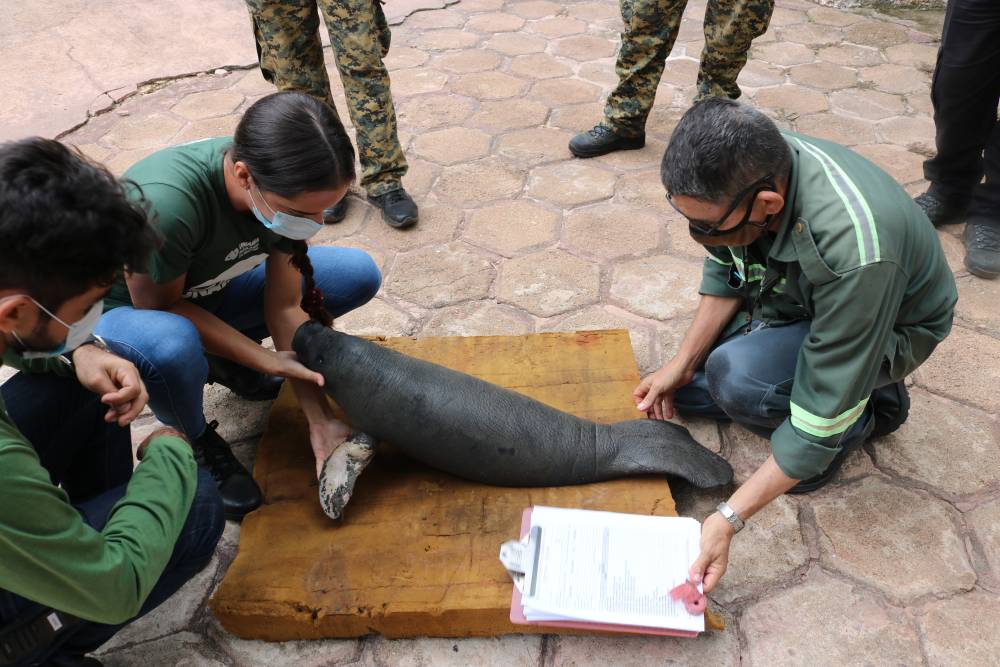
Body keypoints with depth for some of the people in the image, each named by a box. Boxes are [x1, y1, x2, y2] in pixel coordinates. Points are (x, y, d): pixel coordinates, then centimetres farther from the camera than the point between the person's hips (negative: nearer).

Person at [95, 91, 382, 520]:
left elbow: (285, 306, -14)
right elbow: (160, 305, -24)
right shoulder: (163, 202, -41)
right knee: (172, 345, -42)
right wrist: (268, 361, -24)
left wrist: (320, 420, -16)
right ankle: (195, 439, -6)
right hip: (131, 308, -5)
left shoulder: (284, 187, -22)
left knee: (360, 274, -7)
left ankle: (224, 359, 9)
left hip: (207, 292, 5)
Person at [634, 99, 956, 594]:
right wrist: (682, 363, -9)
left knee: (737, 380, -33)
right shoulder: (741, 169, -25)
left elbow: (821, 418, -36)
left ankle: (864, 413, -2)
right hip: (792, 295, 6)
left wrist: (728, 519, -36)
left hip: (888, 327, -6)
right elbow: (724, 271, -3)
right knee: (673, 391, 0)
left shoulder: (853, 249, -43)